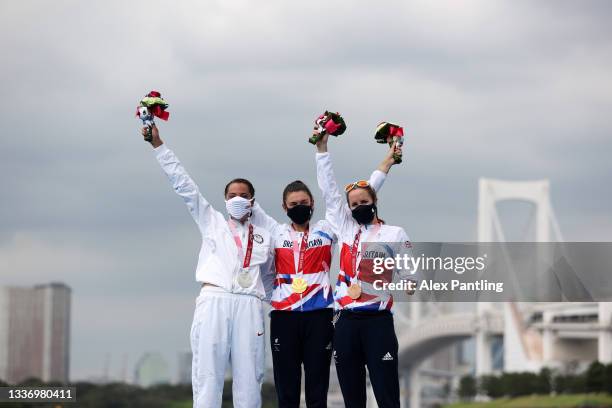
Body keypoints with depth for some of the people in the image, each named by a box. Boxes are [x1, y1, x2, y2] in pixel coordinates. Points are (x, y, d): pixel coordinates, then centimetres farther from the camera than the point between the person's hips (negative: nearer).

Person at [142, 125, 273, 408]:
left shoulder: (263, 236, 21)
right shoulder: (211, 222, 20)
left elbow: (272, 275, 24)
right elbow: (182, 183, 17)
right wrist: (158, 145, 14)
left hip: (248, 305, 1)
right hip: (213, 300, -1)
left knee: (249, 376, -4)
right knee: (207, 374, -9)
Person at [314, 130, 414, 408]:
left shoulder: (394, 234, 4)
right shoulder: (345, 229, 12)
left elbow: (409, 273, 5)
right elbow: (328, 190, 11)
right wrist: (322, 149, 7)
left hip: (378, 323, -4)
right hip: (347, 324, 4)